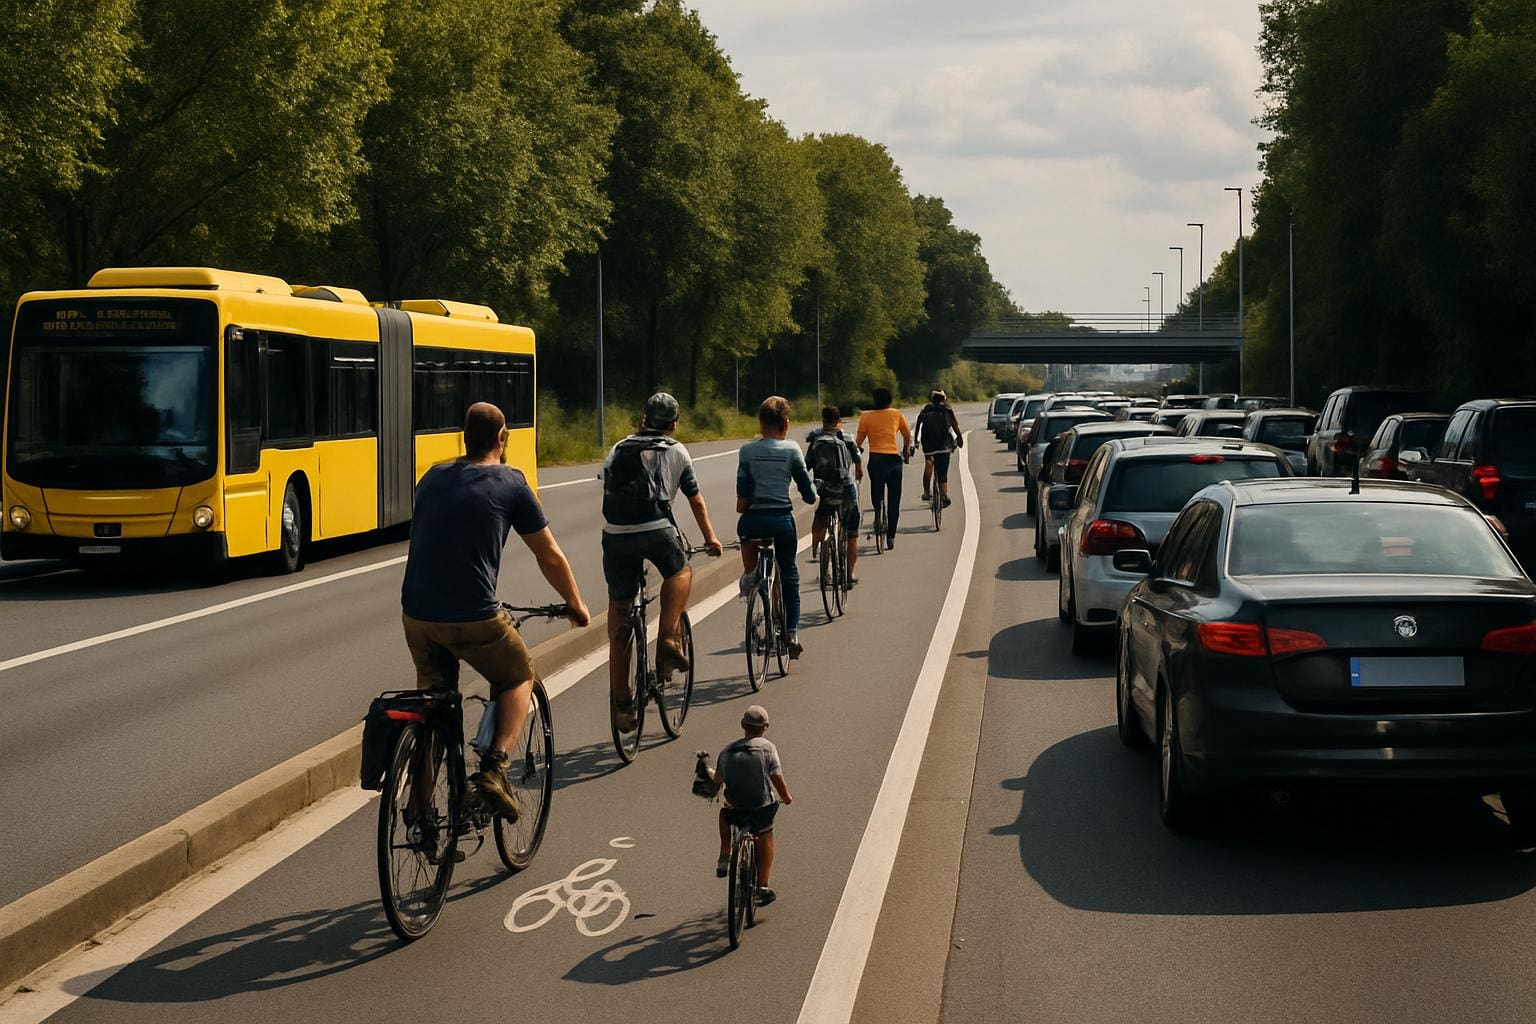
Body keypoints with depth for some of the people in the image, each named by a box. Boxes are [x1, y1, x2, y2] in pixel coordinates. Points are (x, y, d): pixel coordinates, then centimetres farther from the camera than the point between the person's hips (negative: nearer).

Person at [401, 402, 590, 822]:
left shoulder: (432, 478, 15)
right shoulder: (509, 484, 2)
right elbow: (550, 556, 8)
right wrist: (575, 604, 24)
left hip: (416, 614, 4)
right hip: (474, 618, -4)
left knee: (430, 691, 27)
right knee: (518, 678, 21)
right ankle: (494, 767, -1)